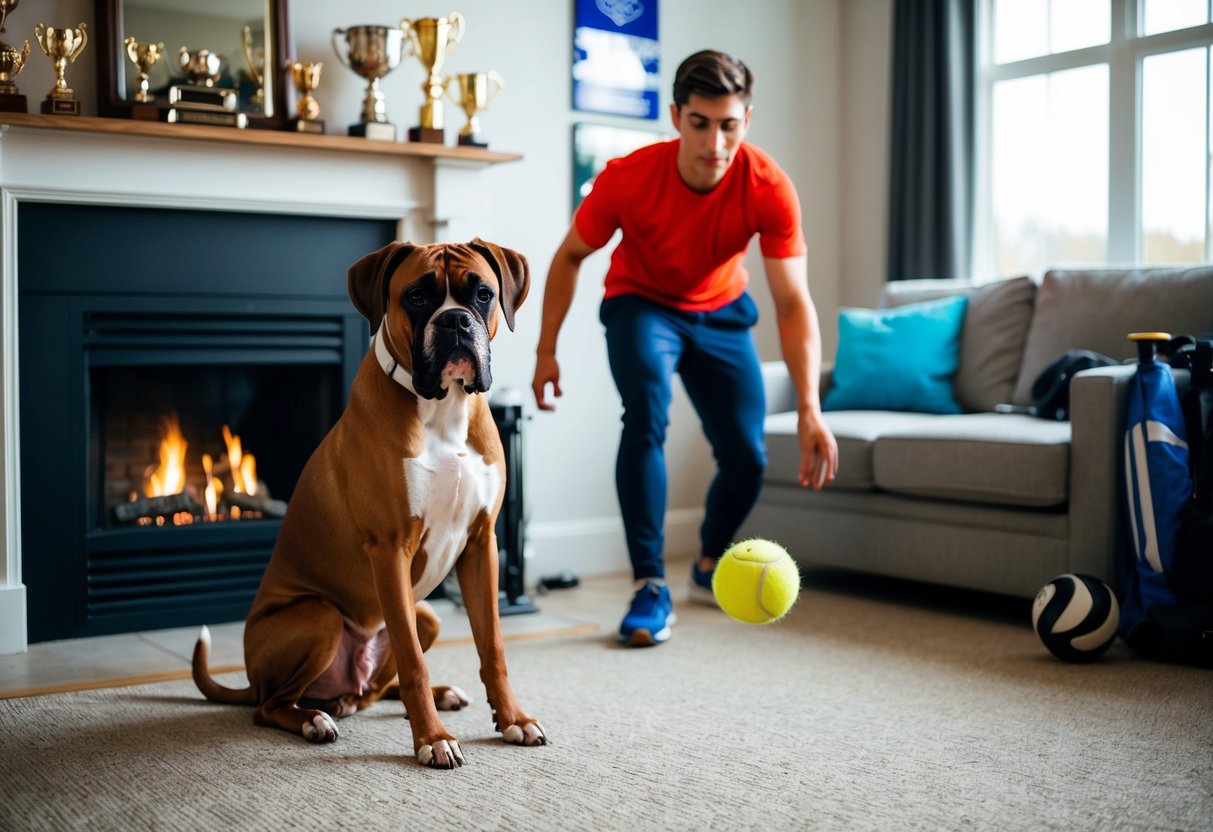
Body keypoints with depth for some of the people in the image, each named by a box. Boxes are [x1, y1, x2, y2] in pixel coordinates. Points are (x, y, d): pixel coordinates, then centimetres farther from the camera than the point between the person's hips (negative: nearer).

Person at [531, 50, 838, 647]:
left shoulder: (770, 189, -27)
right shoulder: (627, 178, -29)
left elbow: (793, 302, -30)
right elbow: (569, 257, -11)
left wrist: (809, 411, -40)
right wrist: (546, 350, -12)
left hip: (720, 312, 2)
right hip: (640, 304, -2)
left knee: (746, 456, -4)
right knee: (647, 415, -30)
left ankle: (709, 564, 28)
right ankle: (650, 586, -20)